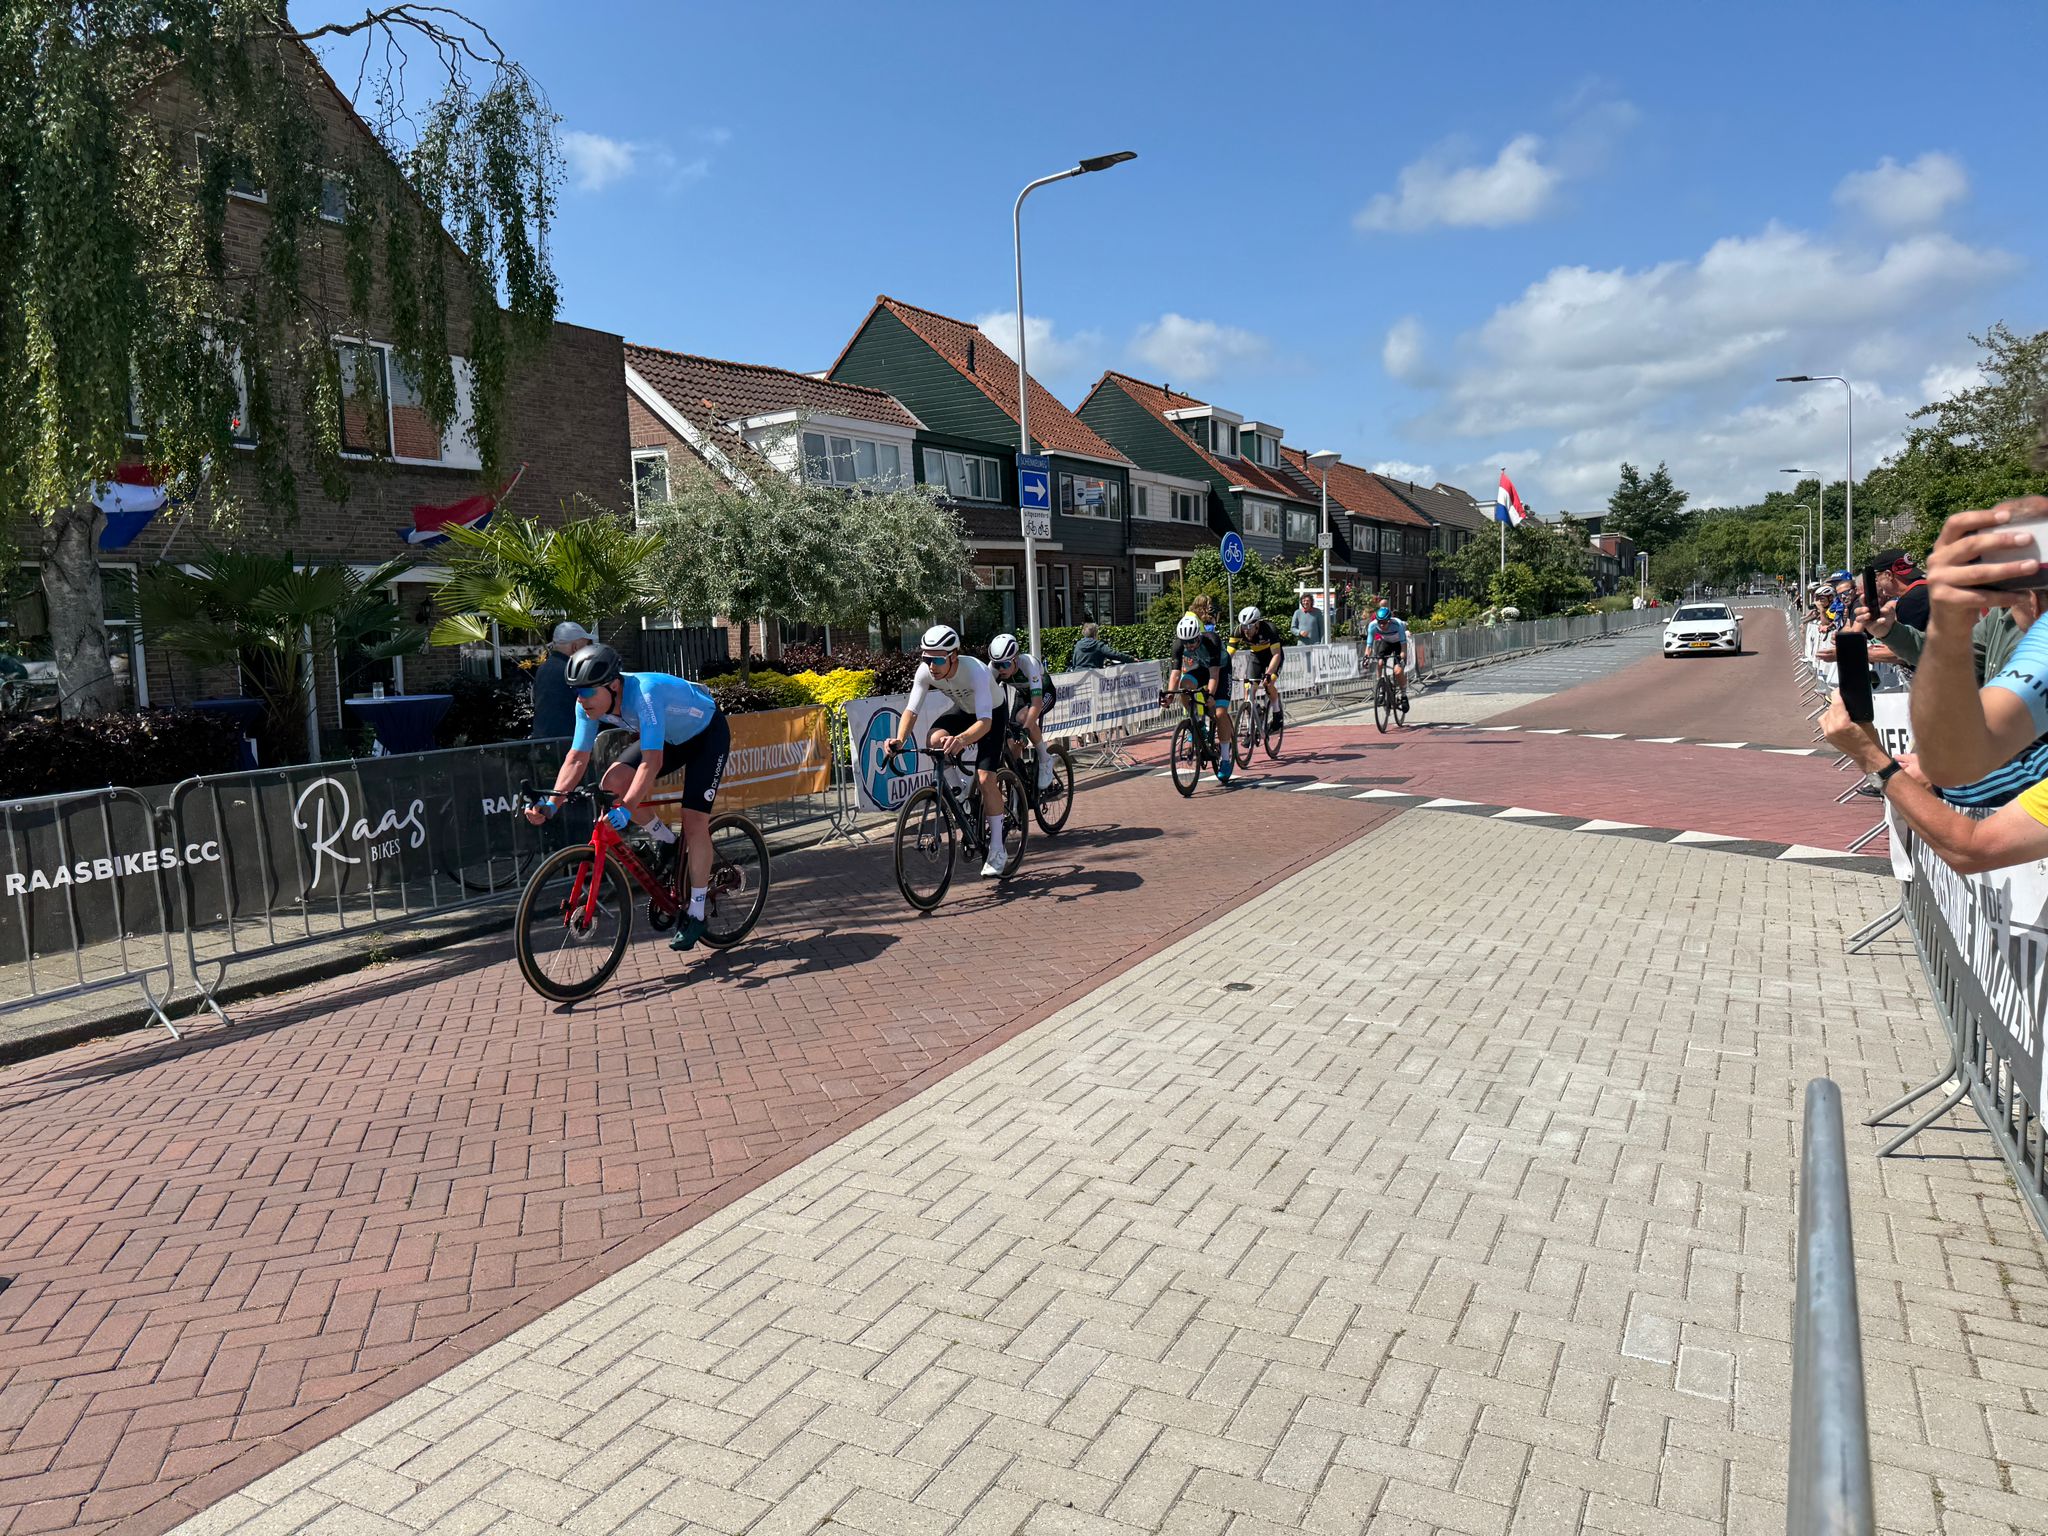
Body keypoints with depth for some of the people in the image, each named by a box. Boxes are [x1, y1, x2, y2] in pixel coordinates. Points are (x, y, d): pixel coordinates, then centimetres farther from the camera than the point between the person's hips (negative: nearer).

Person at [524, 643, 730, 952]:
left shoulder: (645, 693, -40)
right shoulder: (589, 705, -18)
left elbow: (651, 763, -45)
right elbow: (577, 758, -14)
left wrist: (626, 809, -53)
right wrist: (551, 803, -25)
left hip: (707, 734, -7)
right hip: (670, 737, 7)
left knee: (694, 823, -15)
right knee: (613, 782, -17)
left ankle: (695, 915, -2)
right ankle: (665, 843, 7)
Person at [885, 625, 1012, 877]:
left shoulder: (975, 671, -40)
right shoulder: (925, 671, -26)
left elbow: (985, 721, -47)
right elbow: (911, 709, -22)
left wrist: (960, 739, -67)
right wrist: (900, 739, -42)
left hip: (992, 714, -5)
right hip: (962, 711, 5)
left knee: (986, 778, -18)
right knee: (935, 740, -28)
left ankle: (997, 850, -6)